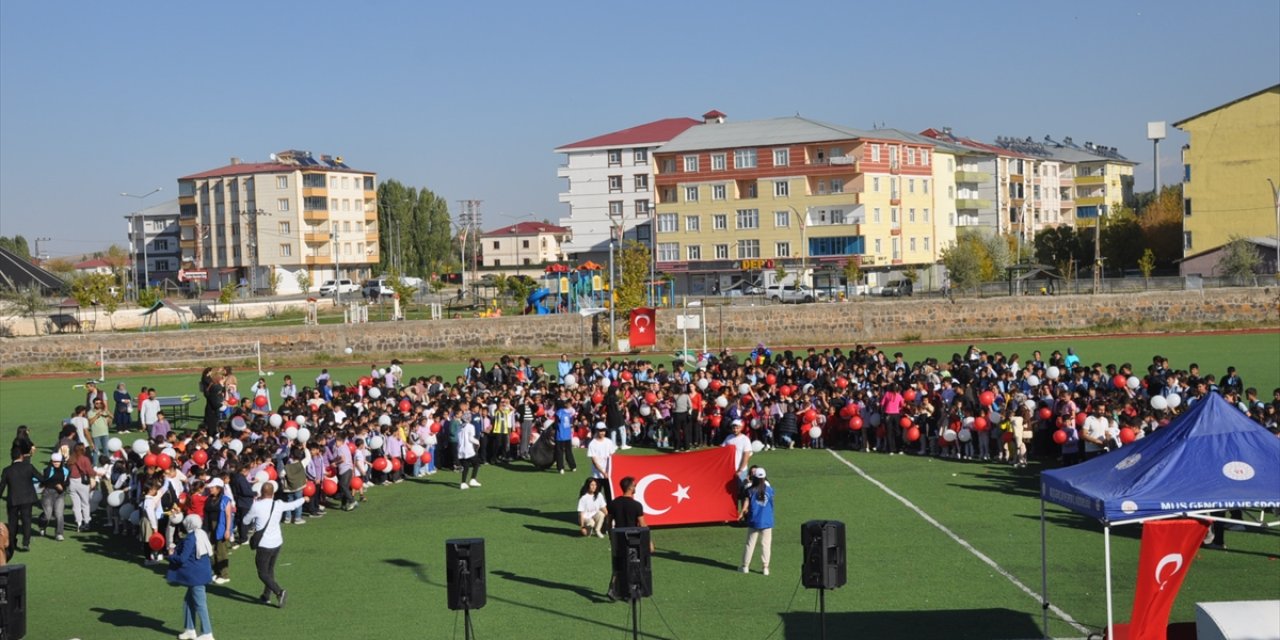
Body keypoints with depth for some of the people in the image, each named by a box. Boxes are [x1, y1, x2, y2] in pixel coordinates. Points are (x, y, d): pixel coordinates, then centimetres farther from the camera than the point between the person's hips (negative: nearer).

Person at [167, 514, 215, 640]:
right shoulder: (202, 535, 8)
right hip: (202, 572, 10)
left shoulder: (190, 539, -19)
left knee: (200, 604, -3)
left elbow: (182, 559, -22)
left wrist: (170, 557, -2)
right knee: (189, 600, 19)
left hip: (196, 576, -9)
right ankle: (190, 630, 26)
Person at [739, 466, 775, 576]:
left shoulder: (751, 490, -7)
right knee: (766, 545, 6)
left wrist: (741, 513, 14)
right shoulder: (769, 490, -5)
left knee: (750, 544, 10)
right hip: (767, 522, 0)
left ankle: (745, 566, 16)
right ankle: (766, 568, 6)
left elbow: (746, 504, -4)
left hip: (753, 522, 0)